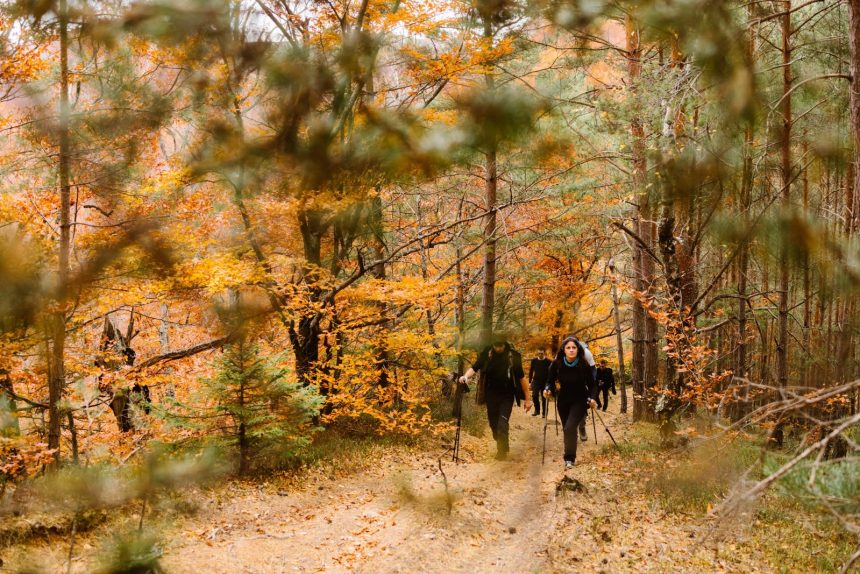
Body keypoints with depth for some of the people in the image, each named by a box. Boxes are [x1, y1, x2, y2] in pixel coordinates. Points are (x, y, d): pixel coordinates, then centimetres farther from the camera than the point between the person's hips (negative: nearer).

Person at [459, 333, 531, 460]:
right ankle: (502, 446, 32)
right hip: (491, 394, 3)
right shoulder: (486, 353, -6)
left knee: (502, 423, -16)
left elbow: (521, 377, -5)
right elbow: (474, 367, -6)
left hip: (507, 396, -3)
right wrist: (466, 376, -30)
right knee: (493, 423, 11)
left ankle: (502, 450, -3)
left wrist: (527, 399, -2)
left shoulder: (513, 356, -11)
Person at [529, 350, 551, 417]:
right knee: (534, 395, -14)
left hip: (545, 382, -1)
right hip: (536, 381, 1)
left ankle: (544, 413, 13)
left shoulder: (548, 362, -4)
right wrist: (530, 382, 6)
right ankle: (537, 410, 3)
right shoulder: (534, 361, 3)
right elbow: (531, 371, 9)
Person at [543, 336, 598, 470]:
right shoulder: (556, 364, -13)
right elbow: (551, 381, -3)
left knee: (570, 427, -22)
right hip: (563, 401, 3)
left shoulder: (584, 365, -17)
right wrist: (548, 390, -23)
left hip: (579, 401, -3)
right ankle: (570, 456, 36)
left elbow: (592, 384, -9)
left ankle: (569, 459, -11)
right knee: (567, 429, 14)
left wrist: (593, 398, -25)